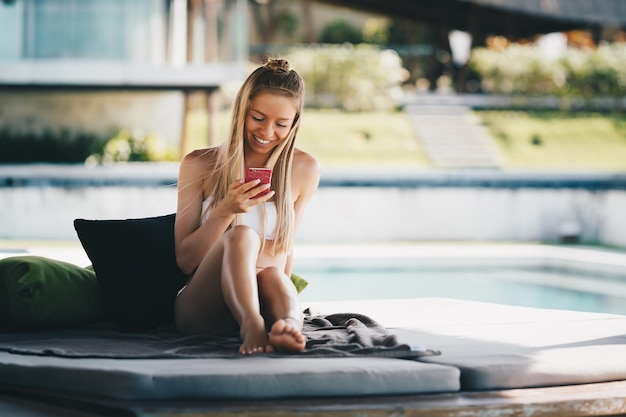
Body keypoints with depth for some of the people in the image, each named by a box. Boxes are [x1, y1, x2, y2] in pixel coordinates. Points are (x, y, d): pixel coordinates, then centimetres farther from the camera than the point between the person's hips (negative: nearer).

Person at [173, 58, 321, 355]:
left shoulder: (304, 170, 8)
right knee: (241, 236, -33)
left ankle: (288, 326, -68)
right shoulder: (198, 164, 4)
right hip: (199, 307, -1)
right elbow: (184, 260, 0)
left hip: (259, 301, 2)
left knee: (271, 276, -35)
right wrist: (227, 210, -13)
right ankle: (253, 326, -60)